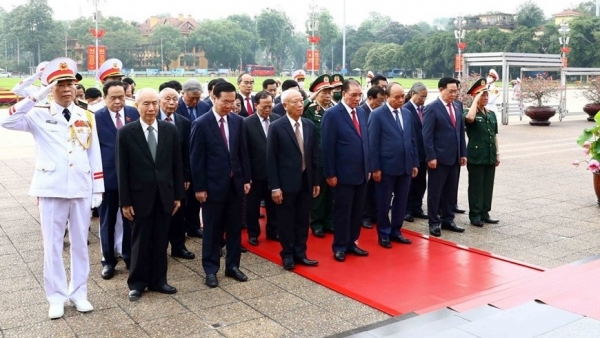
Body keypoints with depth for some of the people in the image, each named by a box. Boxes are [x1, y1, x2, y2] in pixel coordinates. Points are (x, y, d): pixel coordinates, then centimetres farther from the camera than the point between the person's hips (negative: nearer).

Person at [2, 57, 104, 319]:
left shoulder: (87, 117, 7)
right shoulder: (40, 115, -1)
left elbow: (94, 155, 8)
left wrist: (97, 190, 4)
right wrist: (36, 97, -22)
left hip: (81, 189, 2)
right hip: (51, 190, -2)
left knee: (80, 243, 11)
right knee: (53, 245, 6)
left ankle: (79, 293, 24)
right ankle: (56, 297, 18)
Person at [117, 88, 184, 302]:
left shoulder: (170, 130, 1)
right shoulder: (126, 133, -6)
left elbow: (177, 164, 5)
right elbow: (122, 169, -5)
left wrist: (178, 195, 3)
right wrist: (125, 201, -7)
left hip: (165, 195, 3)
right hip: (140, 196, -2)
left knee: (161, 241, 11)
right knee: (140, 242, 9)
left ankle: (158, 280, 26)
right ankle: (137, 283, 23)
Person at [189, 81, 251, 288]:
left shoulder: (238, 121, 4)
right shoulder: (201, 124, -9)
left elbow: (243, 152, 9)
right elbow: (196, 159, -9)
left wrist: (246, 178, 5)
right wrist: (199, 187, -11)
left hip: (236, 183, 4)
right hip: (213, 185, -4)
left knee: (235, 228, 12)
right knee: (212, 230, 7)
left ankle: (232, 266, 25)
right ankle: (211, 270, 19)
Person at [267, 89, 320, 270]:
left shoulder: (309, 125, 5)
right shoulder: (276, 127, -9)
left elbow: (314, 155, 9)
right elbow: (271, 159, -9)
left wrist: (316, 181, 7)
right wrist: (274, 186, -13)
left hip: (306, 180, 4)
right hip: (286, 181, -4)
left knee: (303, 220, 12)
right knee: (286, 220, 7)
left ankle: (300, 253, 25)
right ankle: (288, 254, 22)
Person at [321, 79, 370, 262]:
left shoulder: (361, 112, 9)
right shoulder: (332, 114, -11)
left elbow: (365, 141, 13)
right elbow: (327, 146, -13)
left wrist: (368, 167, 11)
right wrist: (330, 174, -14)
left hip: (361, 172, 6)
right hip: (343, 174, -6)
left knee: (357, 211, 13)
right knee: (342, 211, 5)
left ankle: (351, 243, 26)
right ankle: (340, 246, 18)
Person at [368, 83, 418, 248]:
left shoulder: (407, 113, 9)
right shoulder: (377, 114, -8)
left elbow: (412, 140, 13)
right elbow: (373, 143, -10)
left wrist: (415, 163, 9)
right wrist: (375, 168, -13)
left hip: (405, 166, 5)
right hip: (386, 167, -5)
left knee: (401, 201, 13)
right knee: (384, 203, 7)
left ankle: (396, 231, 27)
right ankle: (384, 234, 21)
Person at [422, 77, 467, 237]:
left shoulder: (457, 107, 11)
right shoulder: (432, 108, -10)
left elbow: (461, 132, 14)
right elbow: (427, 135, -13)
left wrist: (463, 153, 9)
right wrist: (431, 157, -17)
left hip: (454, 157, 7)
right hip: (439, 158, -7)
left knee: (451, 191, 13)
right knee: (435, 192, 4)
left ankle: (448, 220, 24)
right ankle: (434, 223, 14)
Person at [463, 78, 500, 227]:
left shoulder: (491, 114, 13)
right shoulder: (470, 113, -6)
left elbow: (495, 135, 17)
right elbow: (470, 118, -33)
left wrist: (497, 153, 12)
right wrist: (476, 99, -21)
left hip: (490, 157, 6)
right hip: (476, 156, -6)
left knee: (488, 186, 10)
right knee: (476, 187, 0)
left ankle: (484, 213, 20)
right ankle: (474, 215, 8)